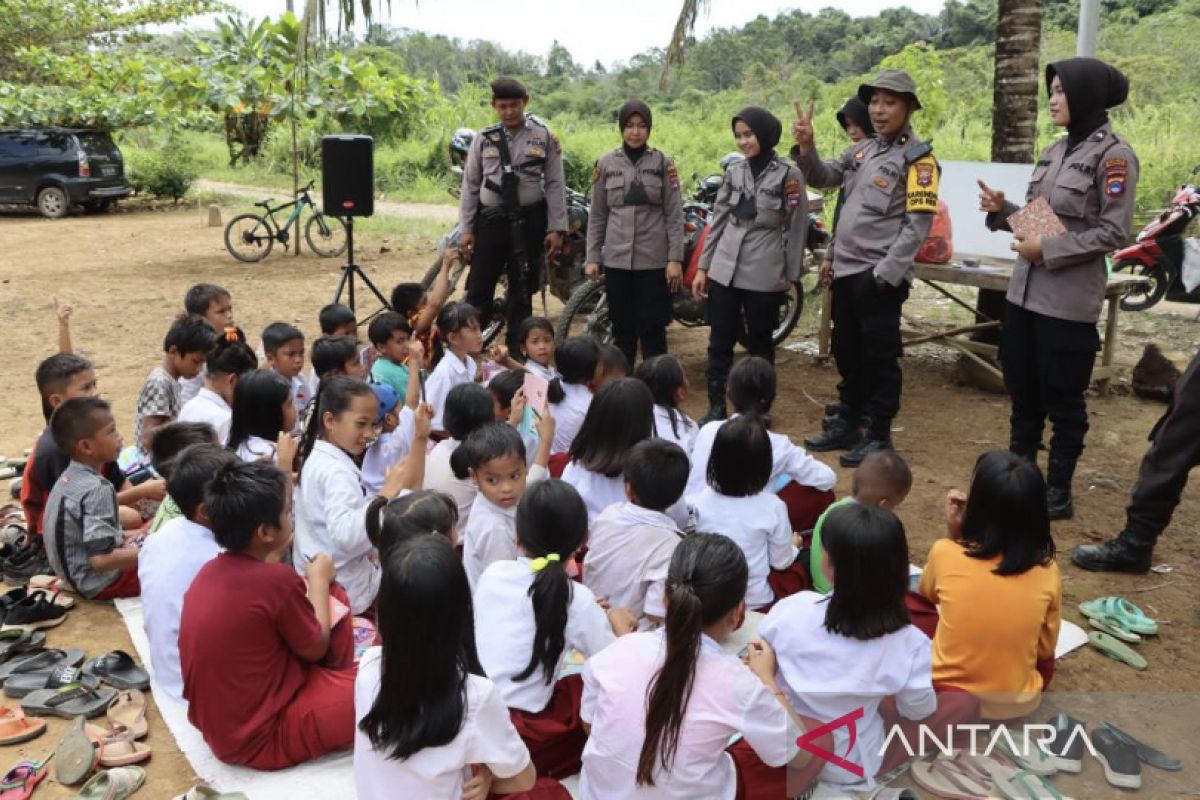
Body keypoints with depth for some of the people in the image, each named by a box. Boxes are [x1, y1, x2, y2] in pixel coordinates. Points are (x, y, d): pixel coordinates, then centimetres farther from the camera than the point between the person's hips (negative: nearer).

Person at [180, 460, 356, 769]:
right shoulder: (278, 580, -26)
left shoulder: (212, 569, -3)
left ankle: (338, 685, 18)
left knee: (334, 598, 11)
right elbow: (316, 648, -10)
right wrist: (319, 579, 2)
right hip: (259, 738, -8)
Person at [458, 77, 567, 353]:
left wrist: (556, 228, -6)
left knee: (522, 290, 9)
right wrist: (465, 229, 2)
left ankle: (517, 355, 19)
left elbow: (555, 185, -1)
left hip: (529, 222, -1)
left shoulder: (544, 137, 0)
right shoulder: (484, 139, 4)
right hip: (490, 220, 1)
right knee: (478, 289, 3)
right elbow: (470, 185, 7)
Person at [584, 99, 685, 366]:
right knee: (622, 329, 8)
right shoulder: (606, 164, 7)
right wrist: (592, 257, 4)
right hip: (617, 259, 2)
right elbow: (597, 216, 9)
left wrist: (675, 258, -8)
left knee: (652, 329, 1)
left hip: (654, 260, -2)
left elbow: (674, 215, -1)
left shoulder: (663, 163, 3)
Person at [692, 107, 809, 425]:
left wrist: (790, 276, -3)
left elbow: (796, 228, -3)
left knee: (760, 343, 8)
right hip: (725, 270, 4)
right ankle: (716, 407, 15)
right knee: (720, 341, 5)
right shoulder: (734, 171, 9)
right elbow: (718, 220, 11)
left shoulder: (788, 174, -4)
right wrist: (703, 266, 8)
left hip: (764, 274, -4)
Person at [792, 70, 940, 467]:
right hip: (847, 268, 8)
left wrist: (885, 273, -18)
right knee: (847, 352, 16)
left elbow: (917, 224, -14)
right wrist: (806, 147, -8)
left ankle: (878, 435, 12)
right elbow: (823, 177, 10)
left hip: (880, 275, -7)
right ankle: (847, 424, 30)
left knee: (879, 357, 1)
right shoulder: (863, 149, 13)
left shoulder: (918, 157, -9)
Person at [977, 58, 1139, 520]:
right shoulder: (1055, 151, 12)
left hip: (1069, 302, -7)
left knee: (1062, 400, 3)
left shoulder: (1113, 155, -10)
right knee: (1022, 392, 15)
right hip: (1024, 292, 7)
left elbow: (1113, 233, -15)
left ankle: (1058, 491, 17)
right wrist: (1002, 211, -1)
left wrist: (1048, 251, -18)